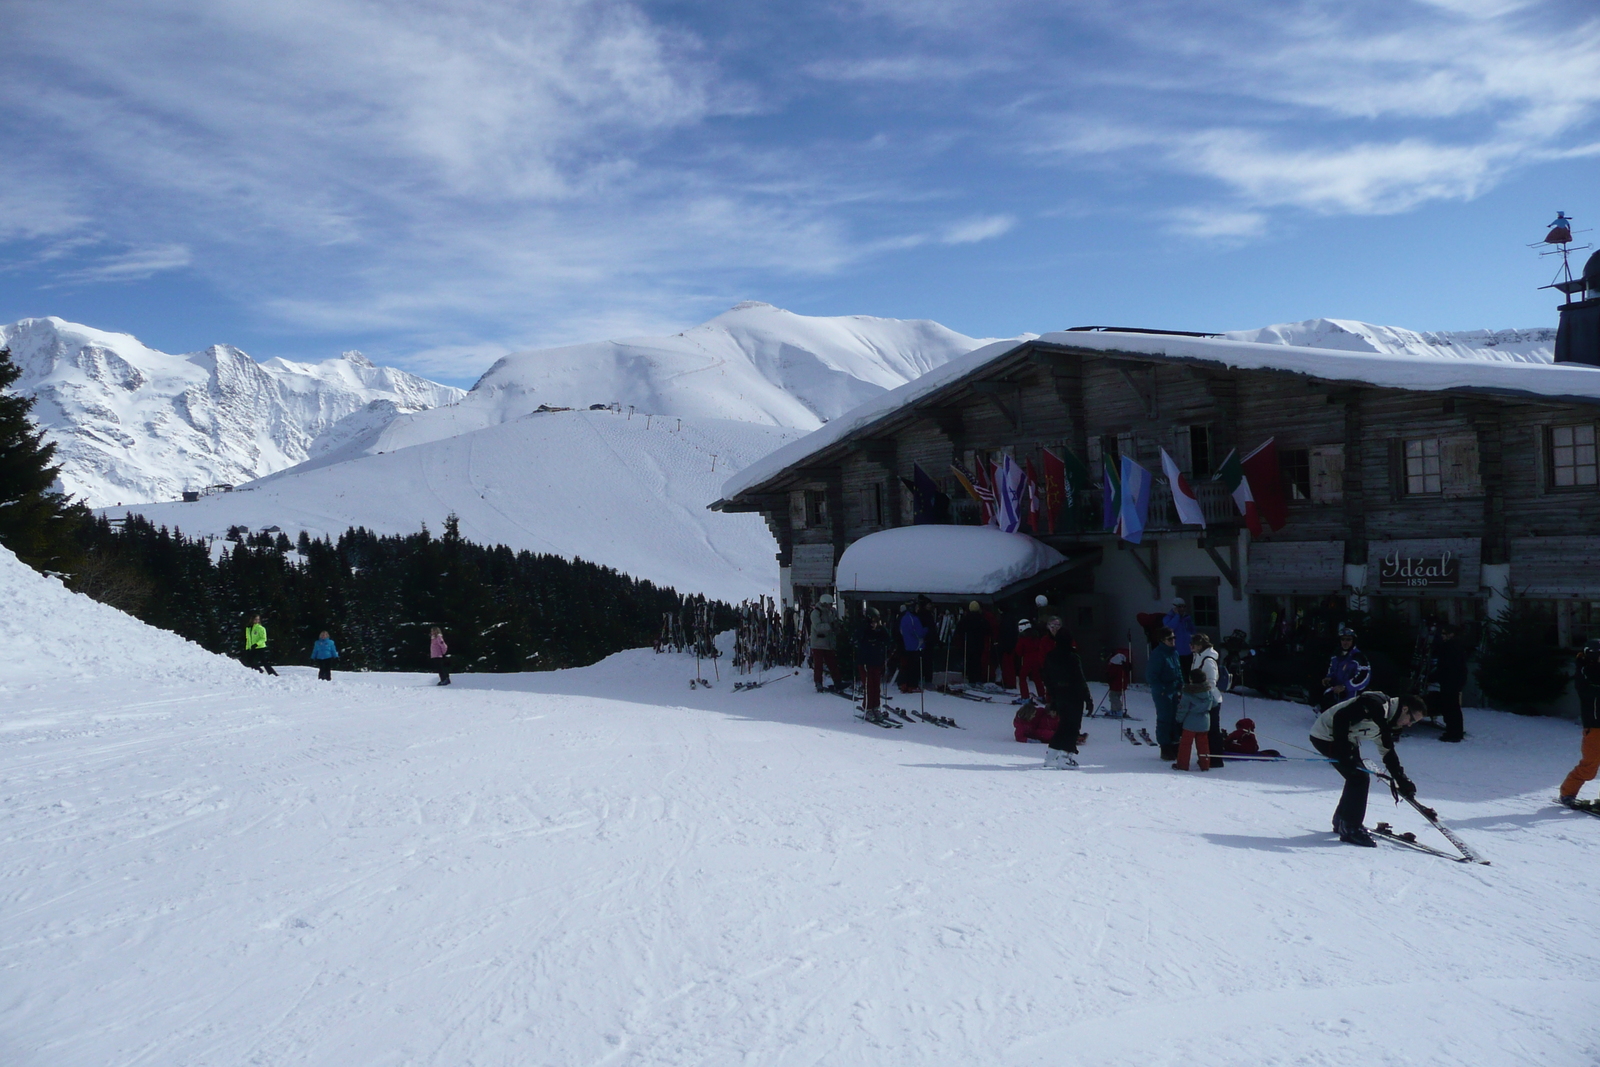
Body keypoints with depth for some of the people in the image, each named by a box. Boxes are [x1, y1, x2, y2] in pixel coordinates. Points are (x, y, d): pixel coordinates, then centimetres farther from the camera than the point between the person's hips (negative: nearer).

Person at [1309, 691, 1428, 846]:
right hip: (1326, 736, -10)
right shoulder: (1376, 704, -22)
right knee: (1359, 777, -13)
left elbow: (1388, 753, 18)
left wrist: (1402, 781, 11)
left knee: (1359, 777, 14)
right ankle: (1350, 829, -7)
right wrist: (1343, 751, -29)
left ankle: (1341, 822, 27)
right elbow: (1341, 717, -29)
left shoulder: (1386, 723, 9)